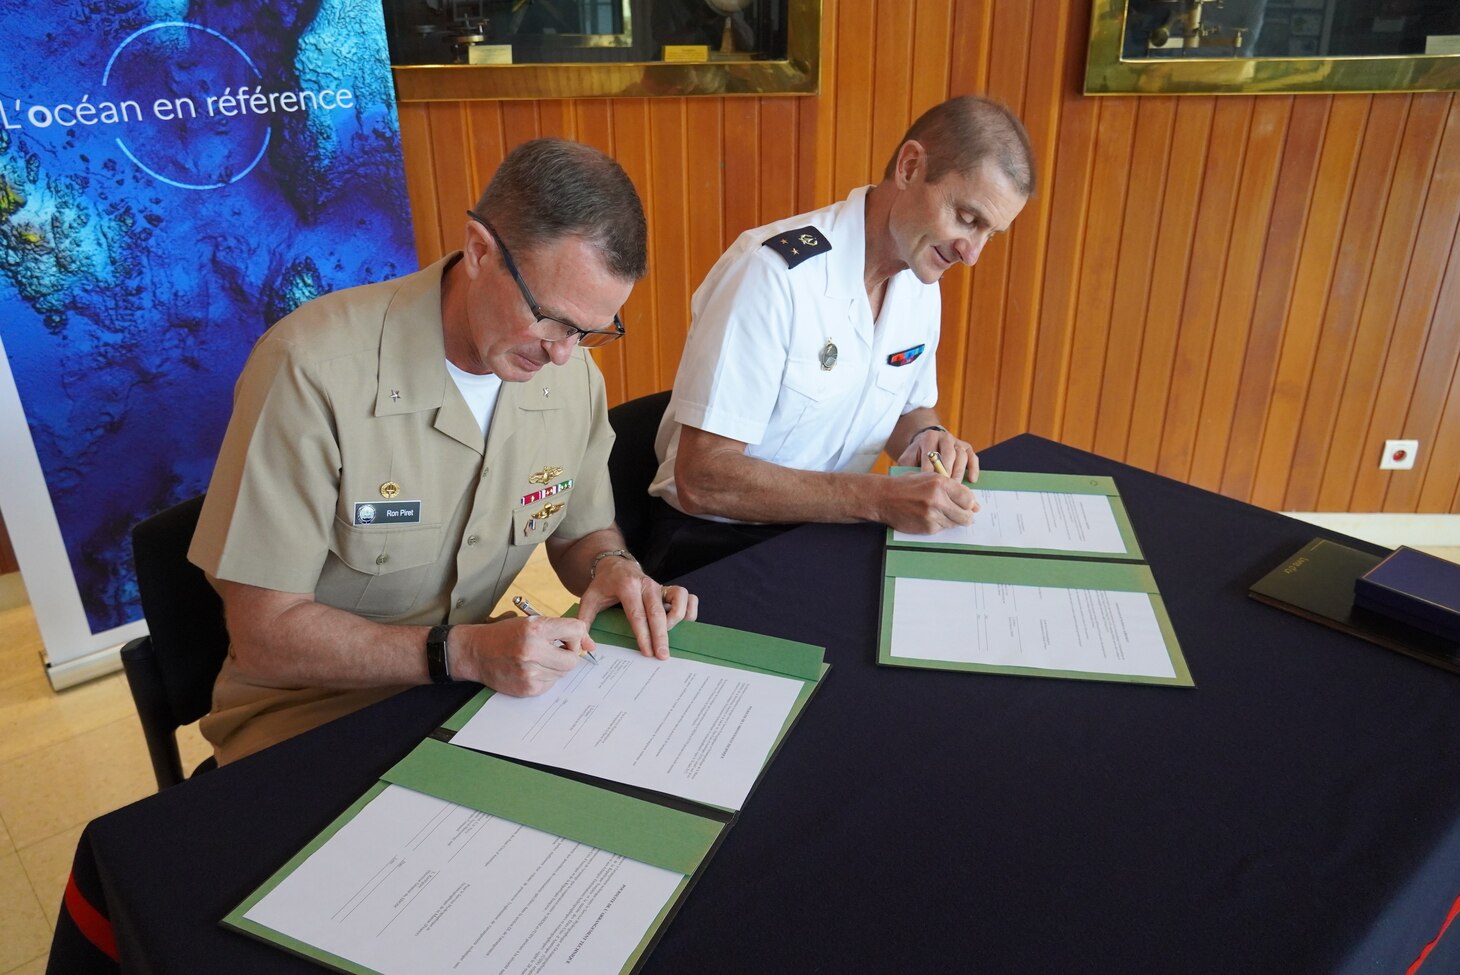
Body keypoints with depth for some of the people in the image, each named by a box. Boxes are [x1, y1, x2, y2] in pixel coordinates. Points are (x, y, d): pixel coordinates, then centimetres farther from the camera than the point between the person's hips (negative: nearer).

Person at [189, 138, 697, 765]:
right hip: (311, 719, -3)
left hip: (475, 688, 4)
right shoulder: (313, 369, -23)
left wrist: (611, 566, -12)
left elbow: (582, 531, 11)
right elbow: (265, 636, -19)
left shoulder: (572, 374, -5)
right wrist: (464, 652, -31)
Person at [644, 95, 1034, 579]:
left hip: (832, 534, 7)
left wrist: (924, 437, -6)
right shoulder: (774, 271, -23)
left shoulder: (921, 280, 2)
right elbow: (701, 478, -26)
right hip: (719, 544, -7)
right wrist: (879, 499, -29)